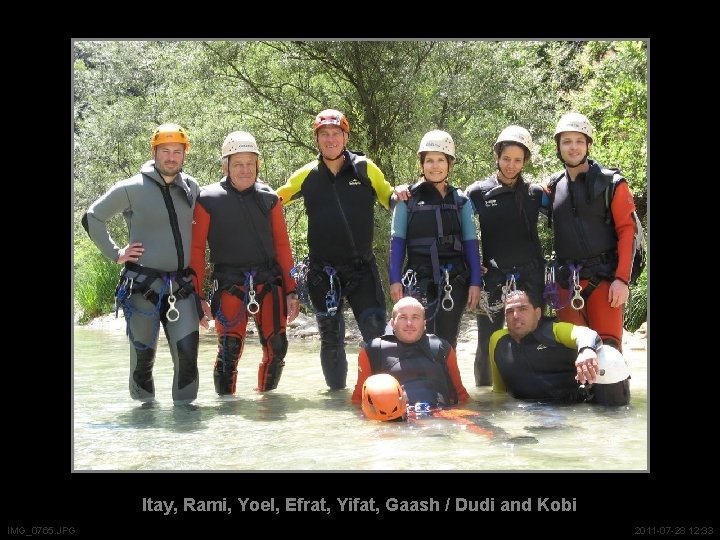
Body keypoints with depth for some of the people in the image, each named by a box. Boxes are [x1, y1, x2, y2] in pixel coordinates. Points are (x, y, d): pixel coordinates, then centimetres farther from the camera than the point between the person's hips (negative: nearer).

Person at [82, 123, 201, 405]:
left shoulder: (192, 188, 8)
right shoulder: (131, 189, -5)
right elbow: (92, 218, 3)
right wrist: (115, 253, -2)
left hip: (182, 286, 3)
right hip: (143, 285, -3)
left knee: (188, 350, -8)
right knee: (143, 351, 5)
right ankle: (145, 402, 23)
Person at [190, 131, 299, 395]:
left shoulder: (269, 198, 9)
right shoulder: (208, 199, -1)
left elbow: (282, 246, 11)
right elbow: (196, 249, 0)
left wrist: (291, 291, 8)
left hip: (268, 281, 3)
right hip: (229, 283, -3)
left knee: (276, 348, 3)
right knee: (230, 349, -11)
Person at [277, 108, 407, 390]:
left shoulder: (365, 168, 1)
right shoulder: (307, 175, 4)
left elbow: (389, 199, 11)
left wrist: (398, 194, -11)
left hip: (361, 265, -1)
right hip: (322, 269, 1)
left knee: (375, 326, -9)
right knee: (330, 335, 9)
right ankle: (336, 388, 23)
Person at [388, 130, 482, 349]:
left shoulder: (460, 201, 9)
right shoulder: (408, 198, 5)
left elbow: (470, 243, 8)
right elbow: (397, 240, 5)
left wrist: (475, 282, 2)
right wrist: (395, 280, -3)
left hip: (454, 281, 2)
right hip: (419, 280, -2)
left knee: (447, 341, 3)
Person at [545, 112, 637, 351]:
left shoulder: (611, 183, -1)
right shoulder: (553, 187, 11)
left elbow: (627, 231, -6)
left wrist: (622, 278, -14)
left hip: (603, 278, -4)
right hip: (566, 282, 4)